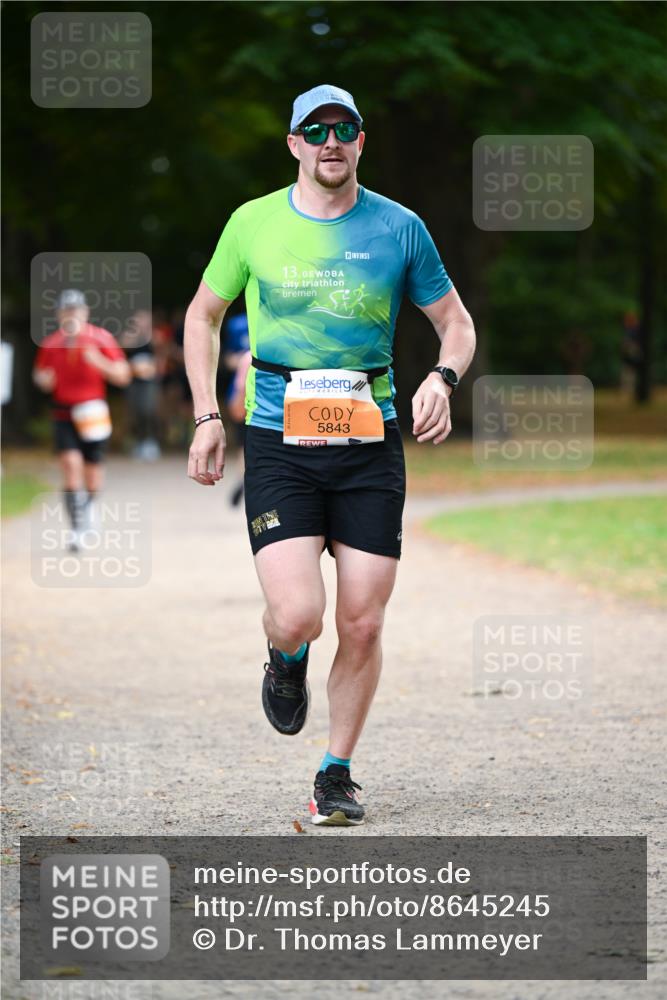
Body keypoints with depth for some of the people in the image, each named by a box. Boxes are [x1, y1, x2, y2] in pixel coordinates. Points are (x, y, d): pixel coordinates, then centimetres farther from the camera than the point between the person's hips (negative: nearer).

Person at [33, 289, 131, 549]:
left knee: (93, 477, 6)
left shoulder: (101, 339, -5)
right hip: (63, 414, 0)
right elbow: (39, 373, 16)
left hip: (93, 414, 0)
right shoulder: (50, 344, 1)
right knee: (70, 463, -19)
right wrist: (44, 379, -9)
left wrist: (100, 362, -22)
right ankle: (77, 528, -16)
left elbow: (123, 376, -5)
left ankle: (87, 505, 43)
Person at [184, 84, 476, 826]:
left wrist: (442, 379, -10)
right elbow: (203, 315, 16)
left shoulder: (400, 229, 3)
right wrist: (206, 416, 7)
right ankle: (286, 661, 22)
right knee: (297, 615, -16)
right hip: (277, 444, -1)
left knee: (362, 624, -1)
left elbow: (456, 322, 12)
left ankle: (337, 775, 17)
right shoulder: (253, 224, 3)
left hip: (369, 444, 1)